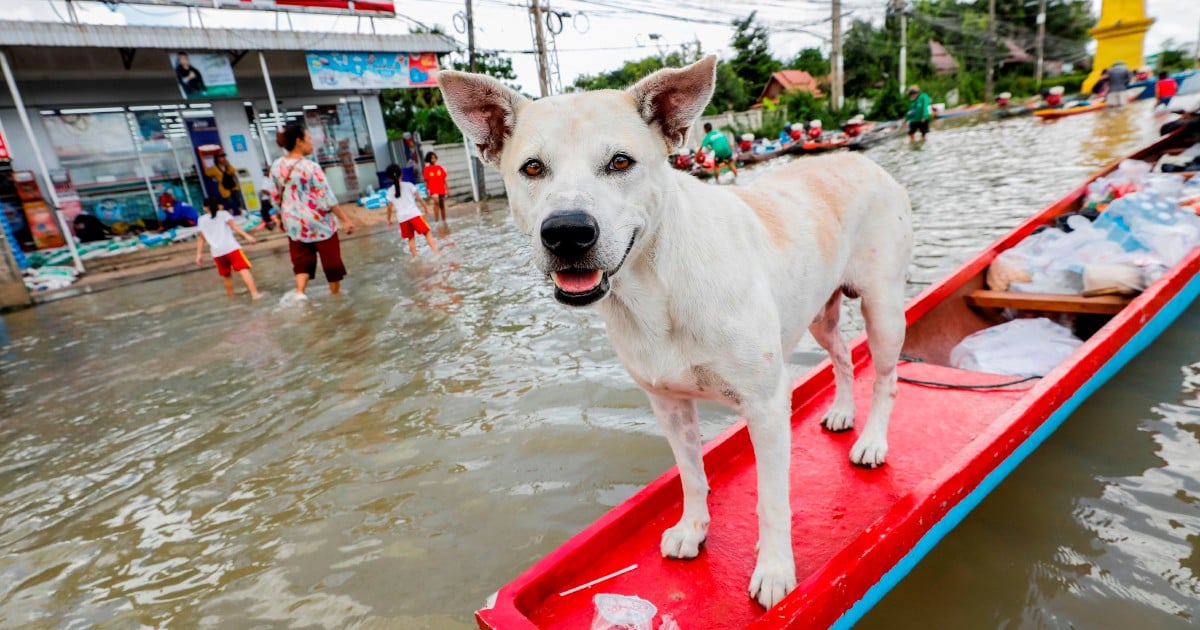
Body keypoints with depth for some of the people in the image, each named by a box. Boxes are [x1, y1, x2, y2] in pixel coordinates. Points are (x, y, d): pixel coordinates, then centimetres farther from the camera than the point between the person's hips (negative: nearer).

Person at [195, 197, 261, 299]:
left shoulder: (202, 220, 20)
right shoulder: (223, 214, 11)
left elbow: (200, 238, 18)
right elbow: (233, 225, -5)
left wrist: (199, 254, 20)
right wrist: (246, 235, -14)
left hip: (217, 252, 4)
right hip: (231, 248, -4)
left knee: (226, 275, 19)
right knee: (244, 270, -13)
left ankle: (231, 296, 26)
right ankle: (254, 293, -26)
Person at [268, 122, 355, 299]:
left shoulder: (276, 166, 2)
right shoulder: (311, 167, -17)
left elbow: (275, 198, 10)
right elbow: (327, 198, -17)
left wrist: (282, 217, 25)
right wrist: (345, 220, -11)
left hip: (294, 223, 5)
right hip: (319, 221, -5)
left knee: (302, 261, 13)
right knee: (331, 260, 10)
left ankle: (299, 292, -6)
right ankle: (336, 296, 21)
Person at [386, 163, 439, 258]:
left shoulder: (390, 191, 10)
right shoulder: (408, 185, 4)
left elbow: (390, 206, 11)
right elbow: (418, 198, 4)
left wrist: (389, 219, 21)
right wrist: (425, 207, 15)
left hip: (401, 217, 3)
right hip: (413, 214, -3)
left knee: (411, 238, 15)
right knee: (427, 232, 0)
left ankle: (415, 257, 11)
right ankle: (435, 251, -14)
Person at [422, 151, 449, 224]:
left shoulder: (439, 167, 5)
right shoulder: (427, 169, -3)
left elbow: (444, 179, 9)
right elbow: (426, 181, -2)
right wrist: (427, 192, -7)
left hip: (441, 190, 4)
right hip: (433, 190, -4)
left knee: (442, 205, 14)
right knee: (436, 201, -29)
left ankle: (444, 221, 29)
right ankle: (436, 220, -28)